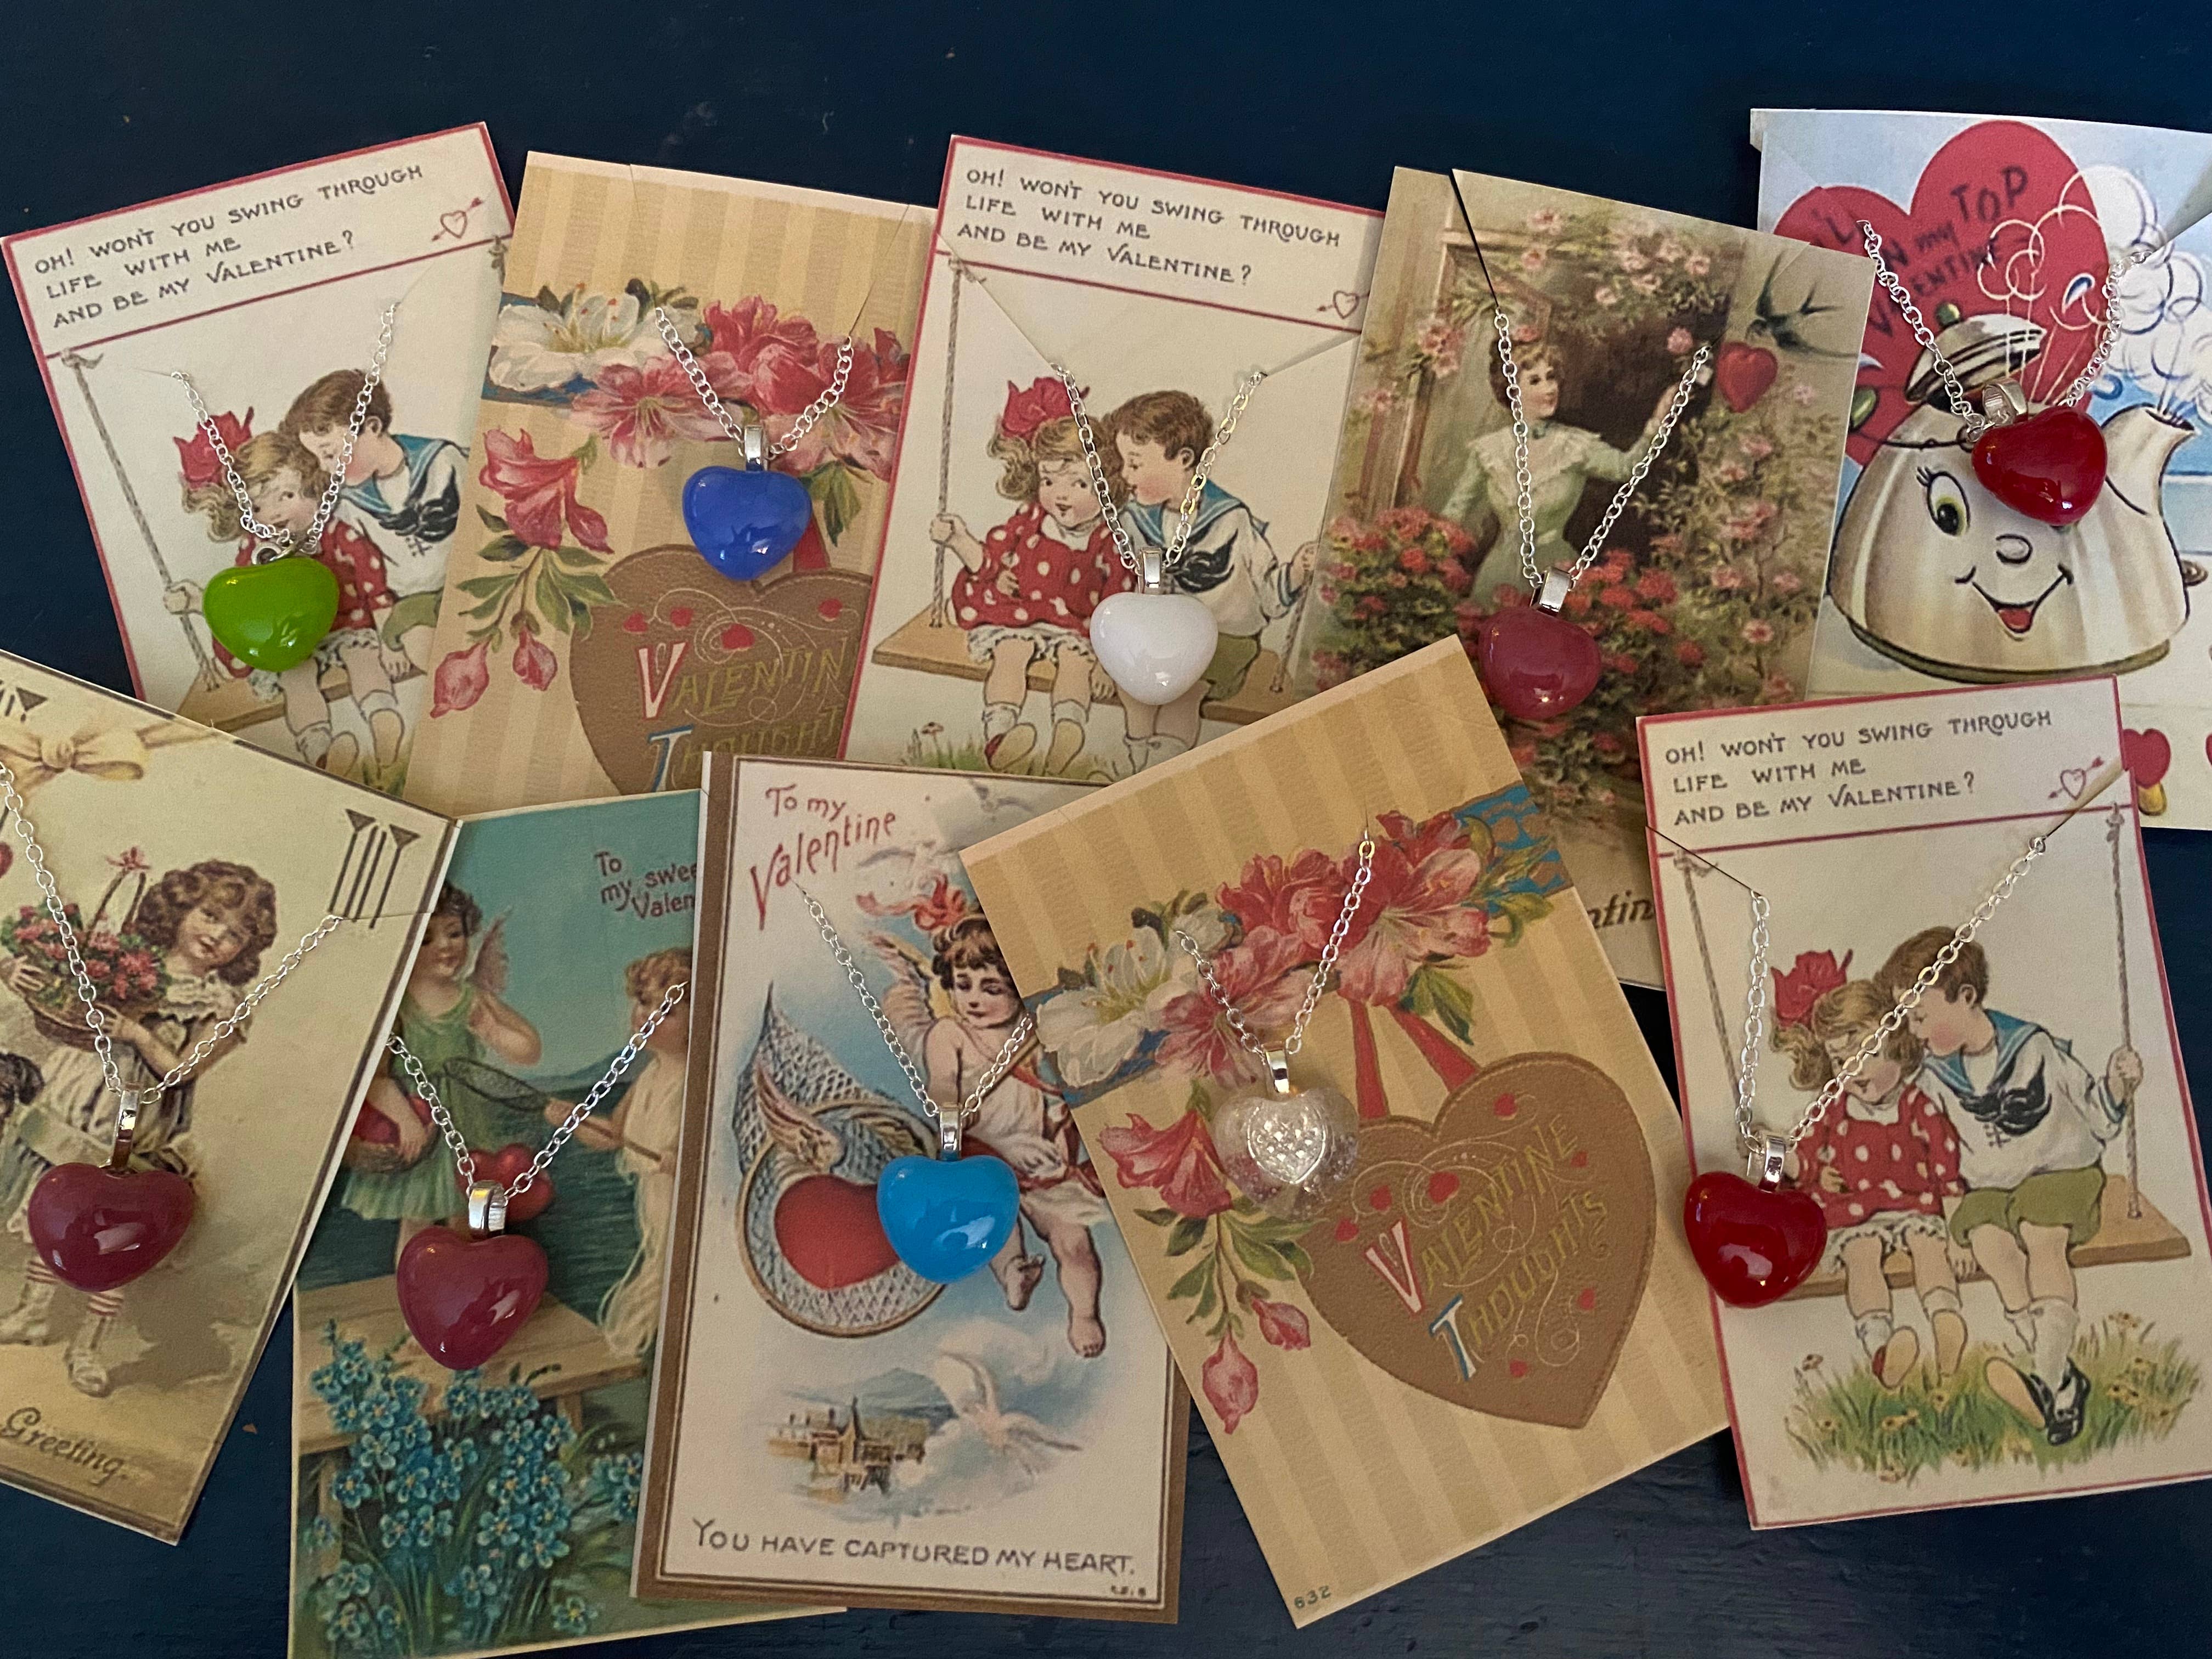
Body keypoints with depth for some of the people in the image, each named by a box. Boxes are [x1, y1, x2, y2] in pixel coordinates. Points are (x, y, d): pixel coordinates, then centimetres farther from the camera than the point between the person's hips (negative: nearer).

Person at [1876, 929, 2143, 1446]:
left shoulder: (2038, 1050, -9)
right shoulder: (1933, 1077, 2)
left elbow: (2098, 1122, 1)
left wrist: (2118, 1088, -19)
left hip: (2061, 1174, -3)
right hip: (1987, 1191, 3)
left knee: (2042, 1238, -33)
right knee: (1987, 1241, -29)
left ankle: (2048, 1381, -43)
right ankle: (2063, 1379, -33)